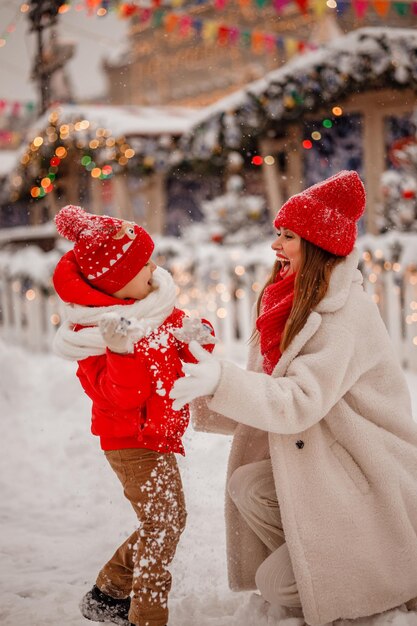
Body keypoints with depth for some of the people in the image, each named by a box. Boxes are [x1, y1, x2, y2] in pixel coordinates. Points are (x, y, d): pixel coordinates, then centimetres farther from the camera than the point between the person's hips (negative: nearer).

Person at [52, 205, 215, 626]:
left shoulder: (157, 309, 4)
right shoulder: (102, 331, -23)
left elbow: (178, 364, 12)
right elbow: (120, 397, -28)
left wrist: (196, 338, -9)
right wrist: (123, 352, -44)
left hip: (156, 437, 10)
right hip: (133, 442, -10)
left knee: (164, 523, 19)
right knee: (163, 525, -6)